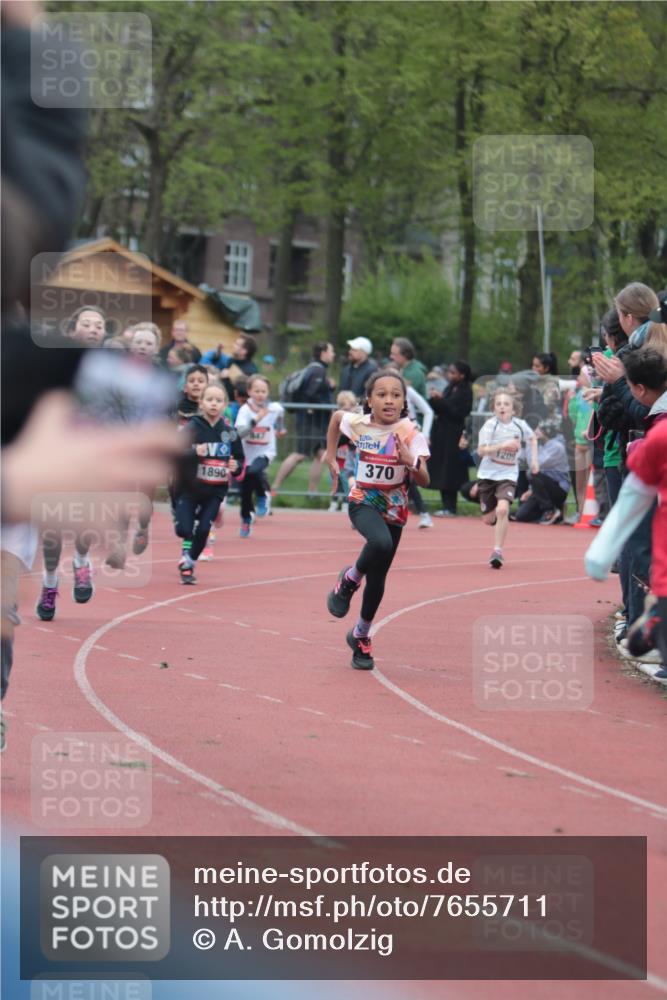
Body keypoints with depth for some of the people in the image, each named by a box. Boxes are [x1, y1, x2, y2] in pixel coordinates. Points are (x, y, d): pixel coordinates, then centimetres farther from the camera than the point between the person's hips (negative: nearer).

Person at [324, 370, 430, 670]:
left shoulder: (410, 434, -14)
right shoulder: (358, 424, -9)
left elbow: (424, 481, -20)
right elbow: (336, 416, 16)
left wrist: (410, 461, -40)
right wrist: (331, 456, 13)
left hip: (393, 510, 1)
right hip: (363, 502, -1)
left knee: (377, 579, 7)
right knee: (380, 543, -35)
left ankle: (361, 636, 29)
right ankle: (349, 580, -6)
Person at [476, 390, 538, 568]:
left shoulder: (520, 425, -4)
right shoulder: (490, 425, -11)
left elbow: (532, 438, 18)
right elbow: (481, 450, -19)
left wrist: (534, 459, 9)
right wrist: (502, 445, -30)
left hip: (508, 475, 0)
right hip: (487, 474, 0)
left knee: (502, 509, -25)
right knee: (488, 519, 7)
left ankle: (498, 551, -17)